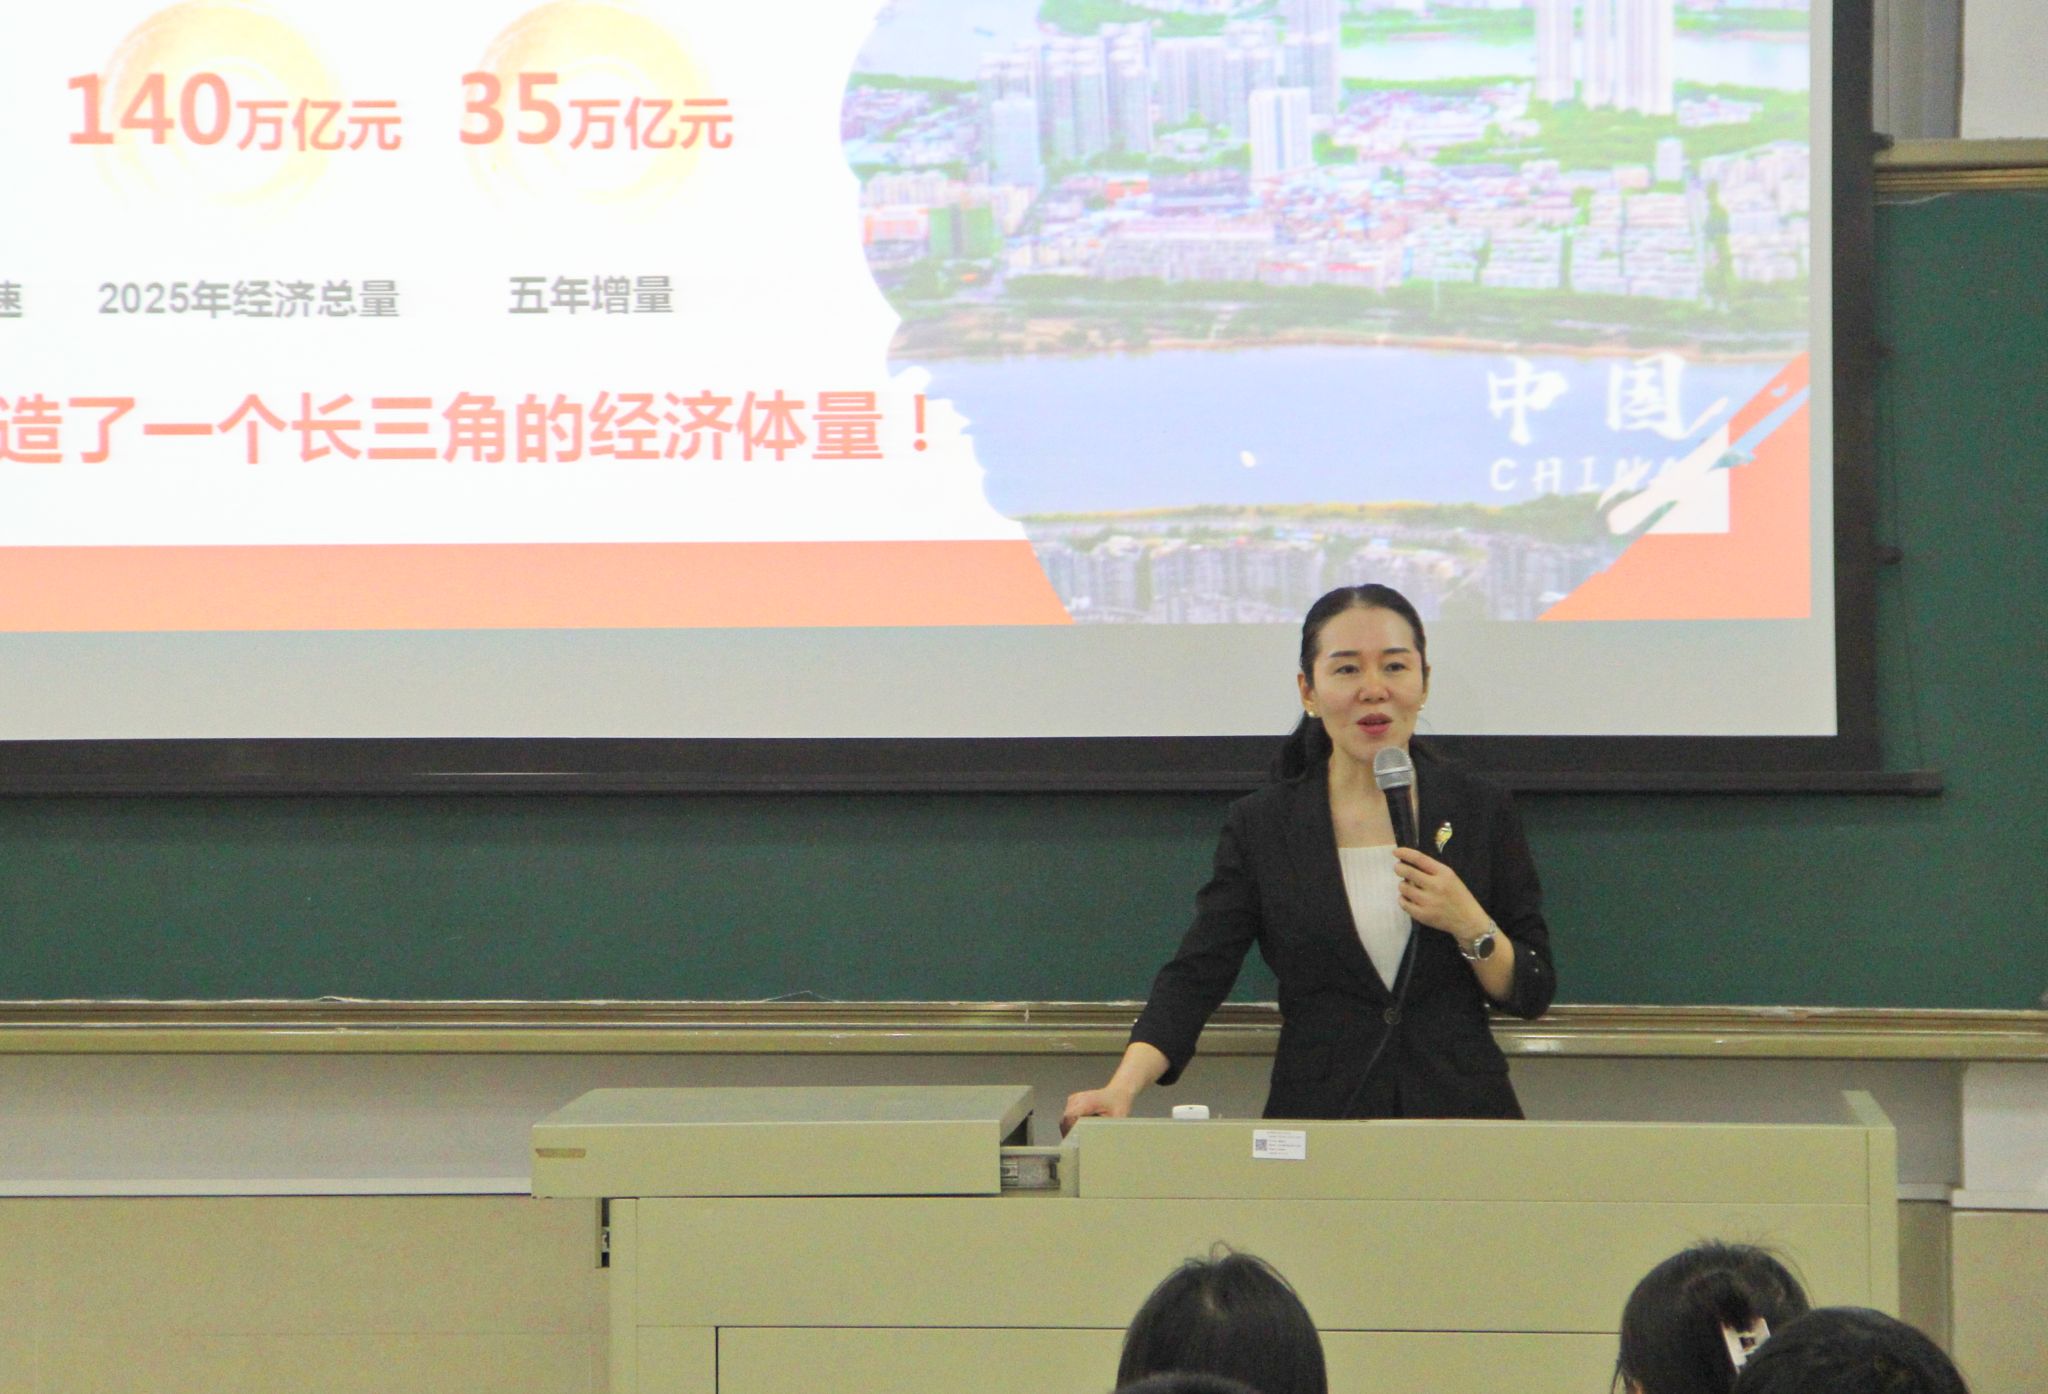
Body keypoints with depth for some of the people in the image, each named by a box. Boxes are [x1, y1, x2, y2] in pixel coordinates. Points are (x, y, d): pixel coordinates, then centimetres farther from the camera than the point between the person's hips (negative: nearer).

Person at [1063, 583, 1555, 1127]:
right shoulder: (1261, 825, 7)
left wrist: (1470, 926, -8)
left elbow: (1533, 994, 11)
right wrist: (1123, 1087, -15)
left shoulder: (1480, 812, 8)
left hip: (1461, 1116, 1)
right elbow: (1194, 977, 1)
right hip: (1316, 1120, 0)